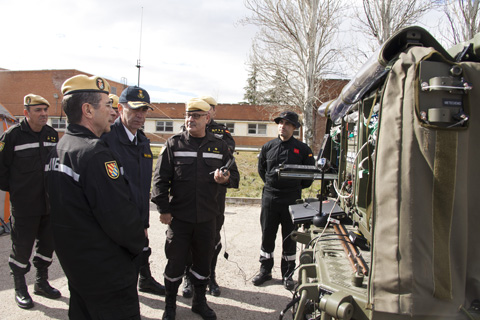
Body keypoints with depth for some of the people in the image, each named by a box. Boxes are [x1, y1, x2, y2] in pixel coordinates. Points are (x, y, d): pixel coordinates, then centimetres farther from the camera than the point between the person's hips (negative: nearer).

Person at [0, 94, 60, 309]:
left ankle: (42, 283, 33)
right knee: (22, 247, 6)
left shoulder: (52, 134, 6)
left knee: (47, 244, 15)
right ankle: (20, 289, 24)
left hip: (49, 203, 5)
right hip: (24, 205, -5)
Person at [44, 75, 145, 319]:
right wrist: (137, 244, -7)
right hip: (107, 271, -9)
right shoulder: (95, 154, -25)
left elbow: (65, 207, 11)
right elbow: (120, 215, -26)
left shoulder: (58, 148, 5)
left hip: (72, 260, 10)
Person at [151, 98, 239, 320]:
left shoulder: (219, 146, 6)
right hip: (179, 216, -2)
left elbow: (234, 176, 11)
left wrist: (225, 178, -13)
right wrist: (163, 209, -7)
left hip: (207, 218, 2)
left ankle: (199, 301, 34)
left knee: (203, 260, 14)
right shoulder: (174, 144, -1)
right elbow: (160, 179, -2)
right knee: (175, 261, 7)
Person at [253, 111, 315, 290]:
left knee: (289, 238, 8)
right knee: (267, 236, 10)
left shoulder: (302, 149, 0)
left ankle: (287, 275, 22)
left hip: (292, 199, -2)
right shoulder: (268, 147, 6)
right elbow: (261, 168, 20)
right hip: (269, 197, 2)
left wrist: (299, 186, 8)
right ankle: (265, 271, 25)